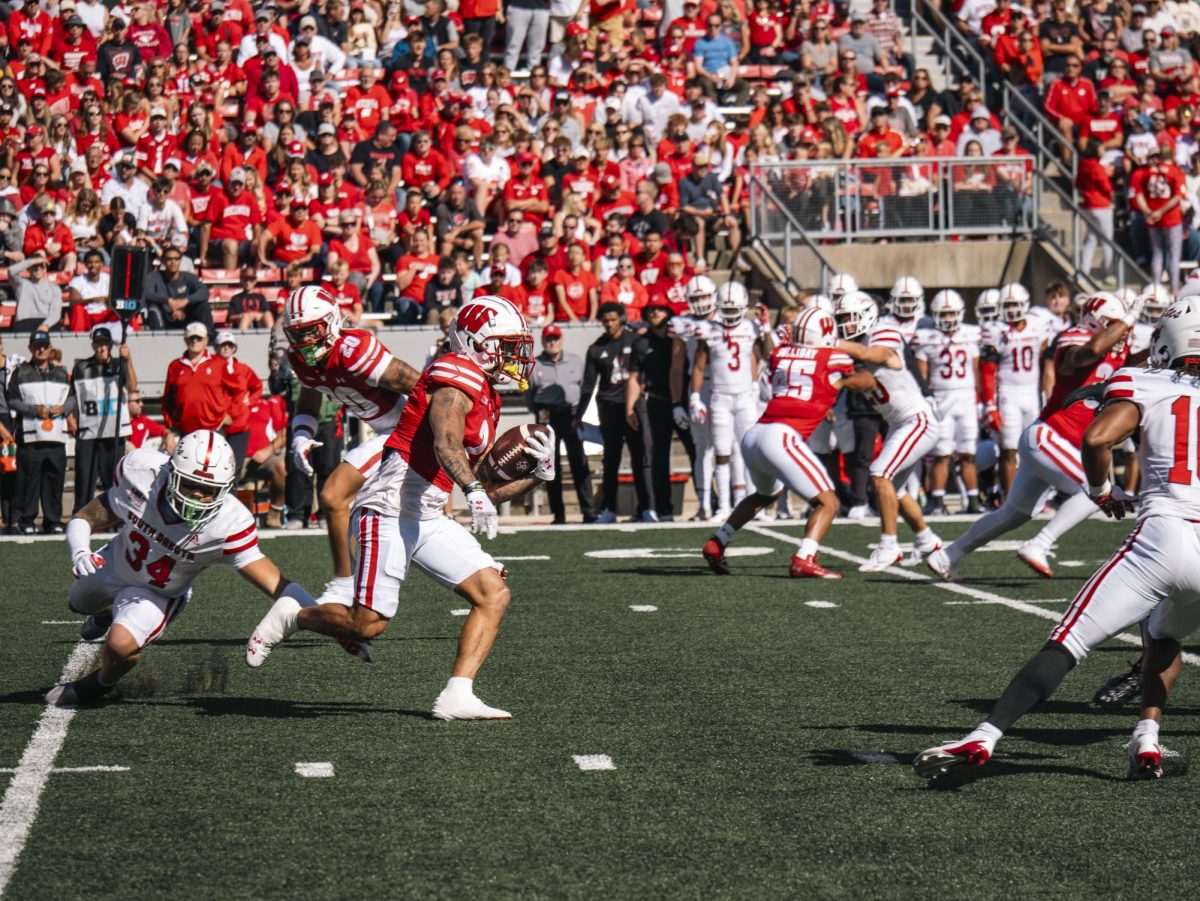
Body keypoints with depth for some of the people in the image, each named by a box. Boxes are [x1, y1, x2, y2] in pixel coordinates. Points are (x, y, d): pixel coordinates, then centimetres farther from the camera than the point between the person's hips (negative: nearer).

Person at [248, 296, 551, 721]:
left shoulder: (486, 398, 21)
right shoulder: (457, 376, -8)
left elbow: (486, 491, 23)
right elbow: (446, 443, -26)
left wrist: (537, 474, 10)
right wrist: (473, 491, -40)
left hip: (428, 519, 10)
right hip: (391, 508, -10)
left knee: (494, 593, -4)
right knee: (368, 624, -9)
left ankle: (457, 696, -9)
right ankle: (292, 616, 18)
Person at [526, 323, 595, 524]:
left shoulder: (576, 361, 11)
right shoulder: (534, 365, 7)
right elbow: (528, 395, 11)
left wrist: (579, 411, -2)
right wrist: (538, 411, -4)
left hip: (571, 414, 0)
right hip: (547, 417, 0)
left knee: (579, 463, -5)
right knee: (551, 466, 1)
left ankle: (589, 512, -5)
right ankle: (558, 514, 4)